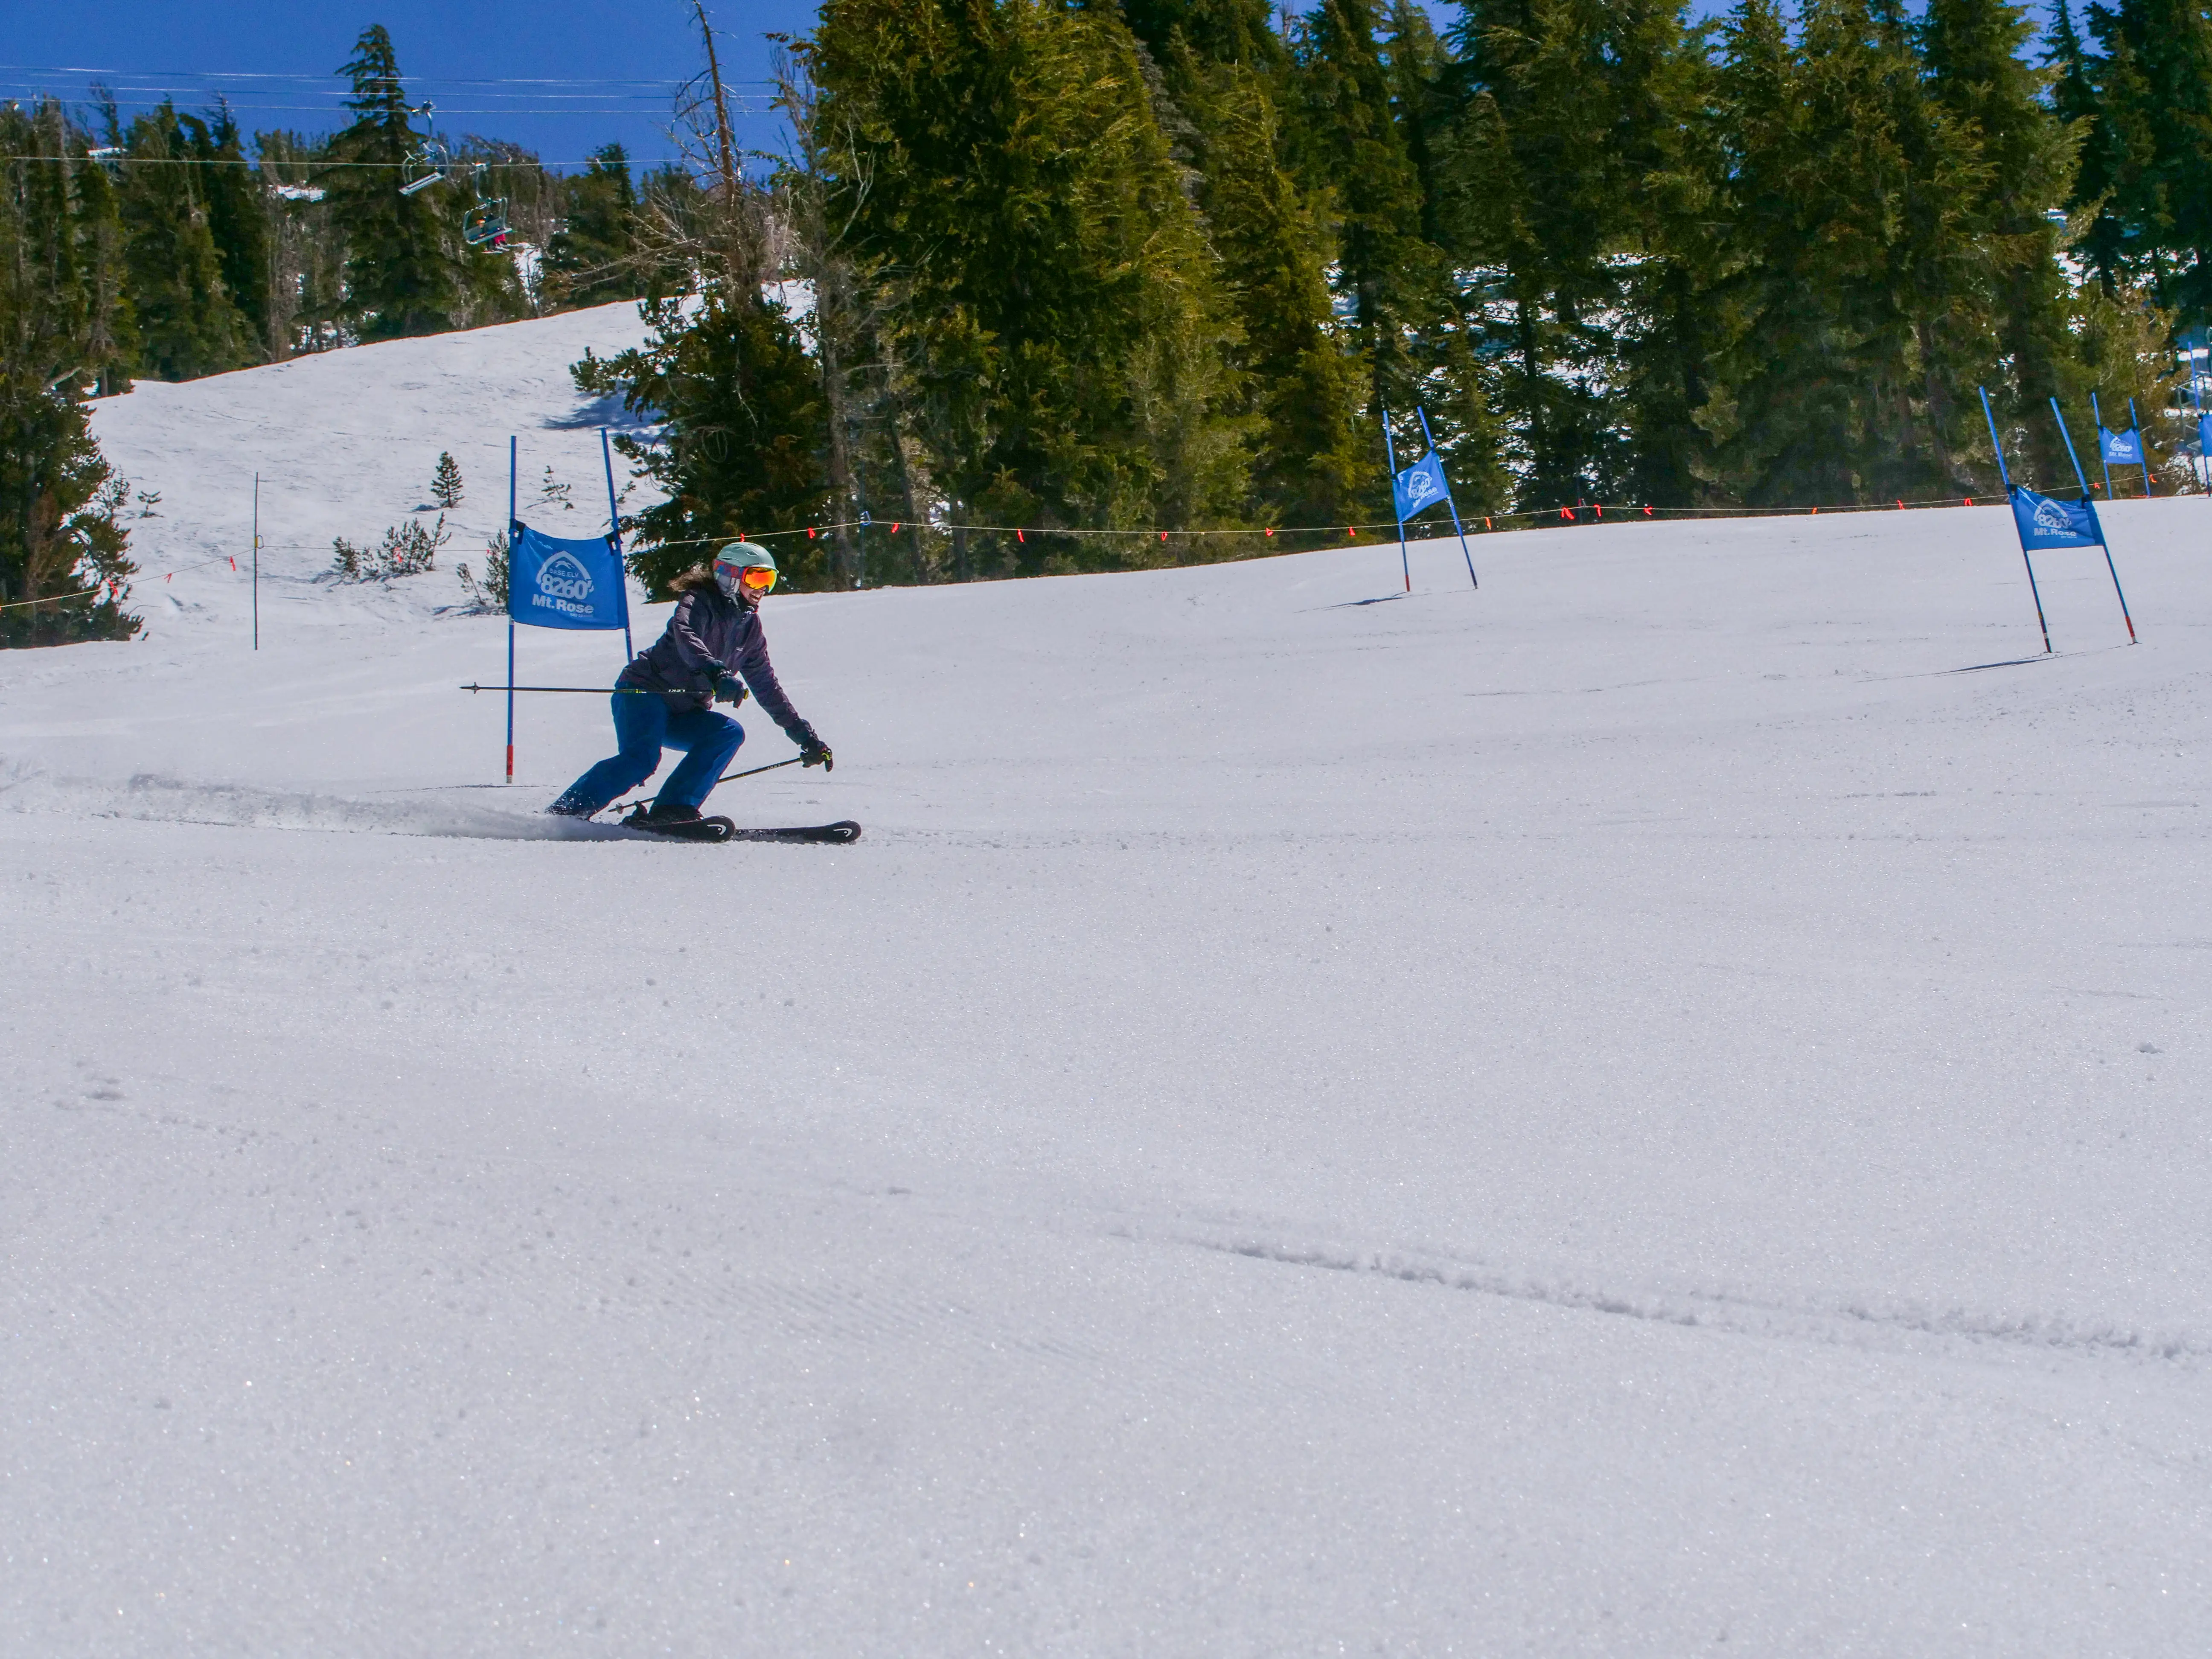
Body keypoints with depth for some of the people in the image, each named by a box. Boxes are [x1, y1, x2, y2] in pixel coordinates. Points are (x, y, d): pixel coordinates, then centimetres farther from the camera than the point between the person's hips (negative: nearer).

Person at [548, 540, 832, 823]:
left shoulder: (750, 628, 15)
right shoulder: (699, 601, -7)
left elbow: (767, 686, 22)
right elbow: (685, 635, -30)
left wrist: (804, 734, 19)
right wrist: (716, 673, -48)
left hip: (683, 715, 7)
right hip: (644, 691, -7)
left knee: (730, 734, -18)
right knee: (640, 760, -30)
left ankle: (672, 811, -26)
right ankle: (560, 815, -23)